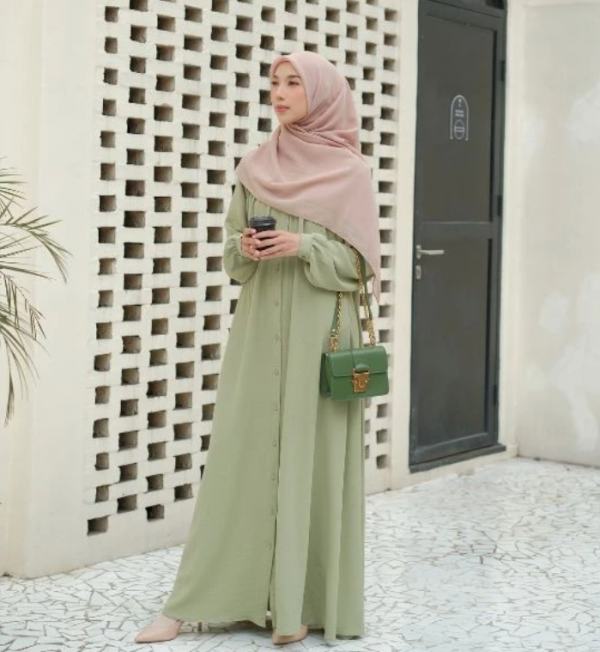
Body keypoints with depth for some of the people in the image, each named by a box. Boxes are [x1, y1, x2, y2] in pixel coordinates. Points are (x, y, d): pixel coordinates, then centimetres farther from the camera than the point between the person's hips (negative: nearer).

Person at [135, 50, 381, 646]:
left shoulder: (351, 172, 0)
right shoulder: (255, 167, 10)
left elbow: (361, 261, -3)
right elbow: (232, 250, 12)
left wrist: (303, 247, -17)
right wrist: (245, 249, -10)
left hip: (319, 330, -3)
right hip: (260, 326, 3)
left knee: (311, 456, -1)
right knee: (239, 453, 2)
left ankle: (301, 600, 9)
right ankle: (192, 602, 5)